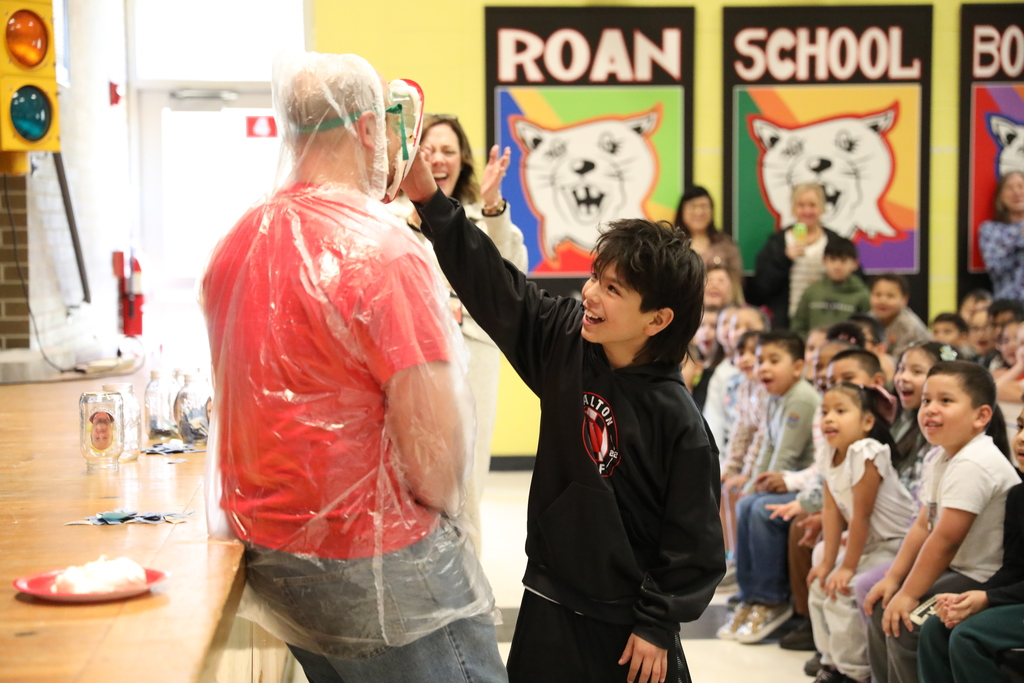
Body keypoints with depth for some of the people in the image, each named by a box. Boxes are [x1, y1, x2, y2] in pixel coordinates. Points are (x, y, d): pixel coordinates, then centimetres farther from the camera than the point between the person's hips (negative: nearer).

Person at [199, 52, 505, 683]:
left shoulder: (237, 246, 7)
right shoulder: (380, 246, -18)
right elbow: (436, 463, -21)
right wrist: (443, 507, -3)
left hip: (270, 560, 9)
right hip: (379, 577, -8)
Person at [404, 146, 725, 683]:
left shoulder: (675, 417, -17)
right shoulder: (563, 341, -4)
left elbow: (693, 538, -13)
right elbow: (491, 284, -4)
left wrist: (657, 624, -10)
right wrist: (430, 201, -11)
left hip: (628, 621, -4)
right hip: (550, 607, 5)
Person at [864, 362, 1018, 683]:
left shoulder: (972, 465, -26)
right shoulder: (939, 458, 5)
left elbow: (945, 540, -26)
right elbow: (923, 526, 8)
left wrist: (908, 594, -19)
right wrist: (893, 578, 2)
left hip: (985, 582, -10)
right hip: (958, 571, 10)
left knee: (904, 623, -18)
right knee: (879, 606, 12)